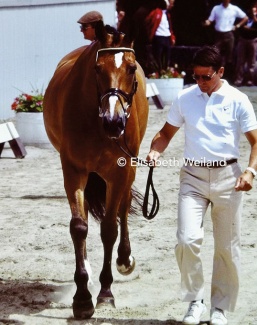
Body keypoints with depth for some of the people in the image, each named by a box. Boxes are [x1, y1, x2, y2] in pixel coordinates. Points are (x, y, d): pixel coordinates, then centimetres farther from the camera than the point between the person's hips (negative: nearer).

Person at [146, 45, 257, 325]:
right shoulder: (184, 98, 3)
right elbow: (167, 132, 14)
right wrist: (155, 151, -7)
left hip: (227, 177, -1)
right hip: (193, 176, 1)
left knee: (227, 247, 6)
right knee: (187, 240, -13)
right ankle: (195, 301, 5)